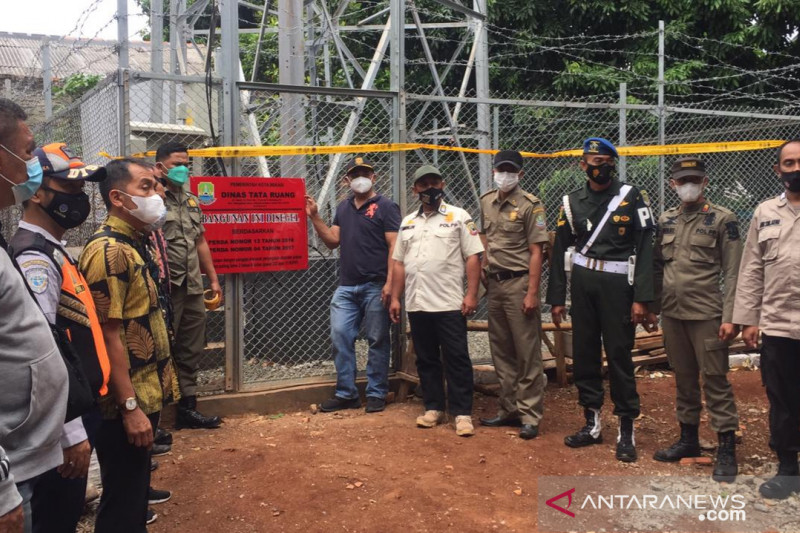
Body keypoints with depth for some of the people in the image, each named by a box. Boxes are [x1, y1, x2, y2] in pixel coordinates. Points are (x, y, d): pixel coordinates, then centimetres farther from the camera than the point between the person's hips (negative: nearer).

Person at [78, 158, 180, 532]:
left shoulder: (134, 242, 10)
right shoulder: (109, 251, -18)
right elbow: (107, 336, -21)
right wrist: (130, 406, -21)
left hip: (143, 394, 9)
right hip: (125, 403, -9)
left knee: (135, 491, 20)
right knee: (122, 501, 4)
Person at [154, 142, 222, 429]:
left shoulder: (191, 201, 16)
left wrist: (213, 278, 20)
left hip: (192, 287, 8)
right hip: (165, 287, -8)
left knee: (191, 350, 14)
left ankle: (187, 407, 26)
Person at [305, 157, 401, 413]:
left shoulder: (385, 206, -3)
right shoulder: (343, 207, 17)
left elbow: (394, 246, -9)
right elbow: (333, 240, 14)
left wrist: (390, 282, -17)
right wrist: (314, 217, 3)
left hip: (375, 286, -6)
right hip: (346, 286, 6)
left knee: (377, 341, 3)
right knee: (340, 337, 4)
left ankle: (376, 394, 13)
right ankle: (346, 394, 14)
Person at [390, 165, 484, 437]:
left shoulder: (459, 216, 1)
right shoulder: (407, 222, 16)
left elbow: (472, 257, -4)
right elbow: (399, 263, 17)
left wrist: (471, 294, -13)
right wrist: (395, 298, 11)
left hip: (450, 303, -5)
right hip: (416, 304, 5)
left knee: (457, 358, -3)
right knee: (426, 359, 11)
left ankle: (462, 413, 4)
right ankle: (434, 408, 22)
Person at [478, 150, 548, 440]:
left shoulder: (530, 206, -8)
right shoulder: (486, 202, 11)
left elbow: (536, 252, -11)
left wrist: (532, 293, -16)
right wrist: (483, 268, 9)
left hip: (518, 283, -6)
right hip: (494, 284, 7)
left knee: (527, 353, -3)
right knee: (501, 351, 13)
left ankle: (530, 415, 5)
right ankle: (509, 410, 24)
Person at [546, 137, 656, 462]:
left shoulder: (632, 198, -1)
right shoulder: (572, 202, 8)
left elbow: (645, 250, -5)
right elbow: (560, 251, 10)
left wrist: (641, 298, -12)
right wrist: (556, 298, 6)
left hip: (617, 286, -4)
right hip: (582, 285, 4)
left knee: (620, 356, -1)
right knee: (583, 354, 9)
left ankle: (626, 430, 10)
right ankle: (592, 423, 22)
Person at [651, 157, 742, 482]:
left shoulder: (722, 220, -3)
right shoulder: (666, 221, 11)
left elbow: (732, 273, -6)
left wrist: (730, 317, -12)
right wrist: (652, 306, 12)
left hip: (707, 315, -5)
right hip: (672, 314, 5)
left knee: (715, 380, -3)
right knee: (683, 378, 14)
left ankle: (727, 449, 6)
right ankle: (689, 439, 26)